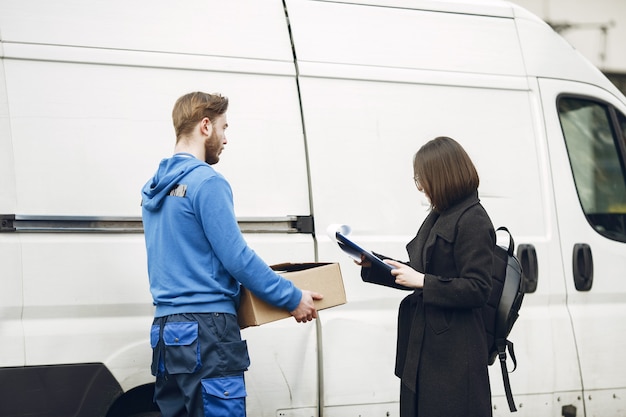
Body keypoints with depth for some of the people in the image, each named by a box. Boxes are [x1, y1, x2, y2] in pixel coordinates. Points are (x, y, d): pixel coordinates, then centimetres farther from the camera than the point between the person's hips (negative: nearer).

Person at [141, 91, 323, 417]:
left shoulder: (154, 188, 16)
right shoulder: (206, 181, -11)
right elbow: (236, 258, -14)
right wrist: (292, 298, -5)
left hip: (165, 330, 9)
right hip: (205, 333, -9)